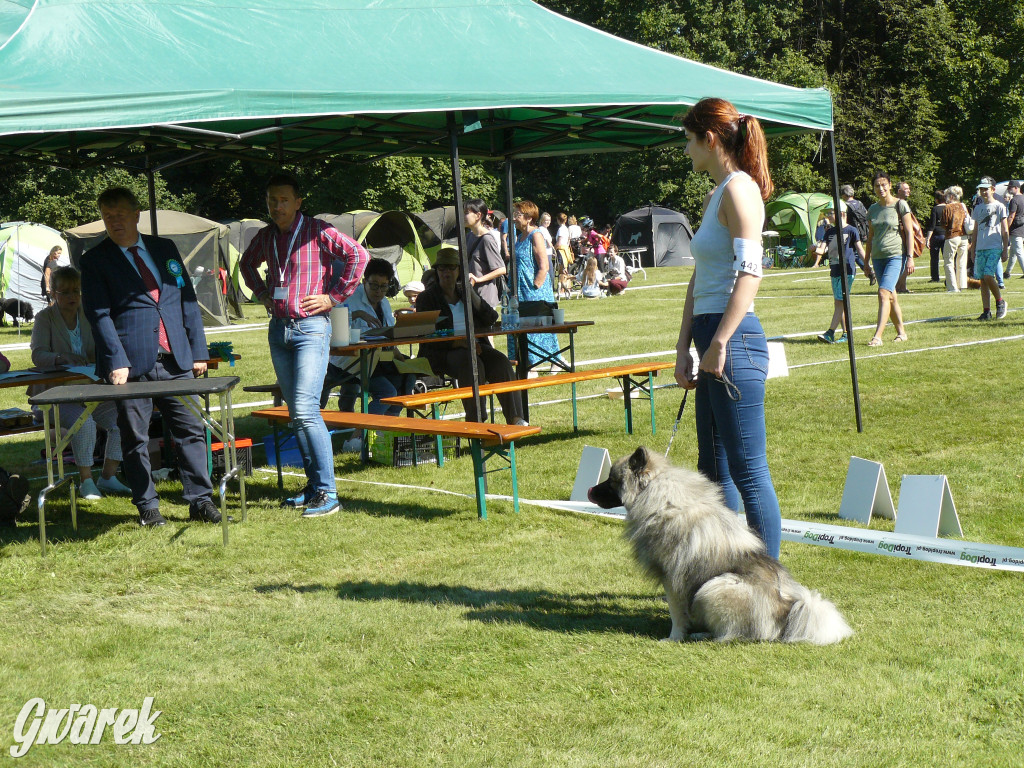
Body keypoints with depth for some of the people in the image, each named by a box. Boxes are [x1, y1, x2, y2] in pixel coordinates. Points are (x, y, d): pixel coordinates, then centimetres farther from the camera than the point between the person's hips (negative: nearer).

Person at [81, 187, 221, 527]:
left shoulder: (165, 249, 13)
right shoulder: (95, 260, 2)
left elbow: (188, 301, 14)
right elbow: (98, 315, -6)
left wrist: (198, 350, 7)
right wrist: (116, 361, -16)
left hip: (176, 359, 3)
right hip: (132, 363, -3)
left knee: (192, 429, 2)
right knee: (135, 438, 3)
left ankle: (200, 500, 10)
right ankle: (147, 507, 12)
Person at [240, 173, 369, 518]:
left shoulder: (317, 231, -7)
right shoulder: (265, 237, 12)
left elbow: (358, 255, -14)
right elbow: (247, 263, 32)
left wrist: (333, 296, -12)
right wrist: (262, 293, 17)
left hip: (311, 327, -7)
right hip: (278, 330, 7)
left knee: (305, 410, -16)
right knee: (296, 412, 9)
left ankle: (328, 494, -14)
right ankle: (313, 485, 17)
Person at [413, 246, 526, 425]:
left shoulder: (465, 293, 20)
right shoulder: (426, 298, 5)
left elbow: (491, 319, 7)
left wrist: (471, 293, -3)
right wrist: (459, 343, -22)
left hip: (476, 346, 5)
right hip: (445, 353, -5)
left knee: (502, 363, -24)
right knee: (472, 365, -35)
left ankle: (515, 418, -32)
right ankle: (475, 422, -38)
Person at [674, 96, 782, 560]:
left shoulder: (739, 188, -9)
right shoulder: (714, 195, 19)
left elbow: (749, 272, -19)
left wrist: (719, 344, -22)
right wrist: (683, 348, 15)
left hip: (734, 342, -10)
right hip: (714, 342, 10)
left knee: (748, 471, -6)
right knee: (714, 471, 14)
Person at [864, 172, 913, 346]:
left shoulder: (900, 205, -2)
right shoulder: (873, 209, 12)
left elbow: (909, 233, -4)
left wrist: (910, 258, -11)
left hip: (896, 255, -6)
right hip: (878, 257, 6)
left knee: (884, 293, -18)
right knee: (891, 296, 9)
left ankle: (878, 336, -22)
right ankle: (901, 332, 22)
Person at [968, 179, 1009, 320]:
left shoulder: (999, 207, 1)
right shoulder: (978, 208, 15)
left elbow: (1005, 230, 0)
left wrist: (1005, 250, -5)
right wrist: (973, 249, 16)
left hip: (995, 248, -5)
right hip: (980, 249, 5)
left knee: (988, 276, -18)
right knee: (982, 280, 2)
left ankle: (1000, 302, 4)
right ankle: (986, 311, 6)